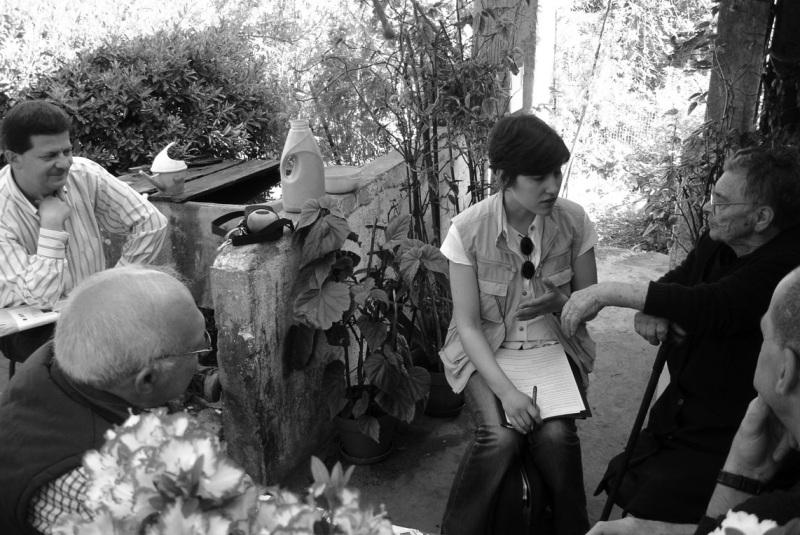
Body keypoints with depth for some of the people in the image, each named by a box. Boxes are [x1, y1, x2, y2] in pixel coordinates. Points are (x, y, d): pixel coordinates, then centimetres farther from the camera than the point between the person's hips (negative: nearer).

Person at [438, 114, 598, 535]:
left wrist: (558, 302, -20)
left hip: (555, 346, 2)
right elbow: (468, 323, -13)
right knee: (501, 435, -26)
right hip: (486, 351, -1)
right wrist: (506, 391, -25)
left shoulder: (573, 221, -9)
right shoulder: (468, 230, -15)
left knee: (555, 433, -24)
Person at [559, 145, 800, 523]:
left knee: (650, 513, -15)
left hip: (727, 438, -7)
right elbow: (672, 285, 10)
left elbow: (713, 306, -33)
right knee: (619, 480, 6)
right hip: (679, 412, 8)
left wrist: (608, 292, -31)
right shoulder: (717, 244, 3)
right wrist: (647, 313, -15)